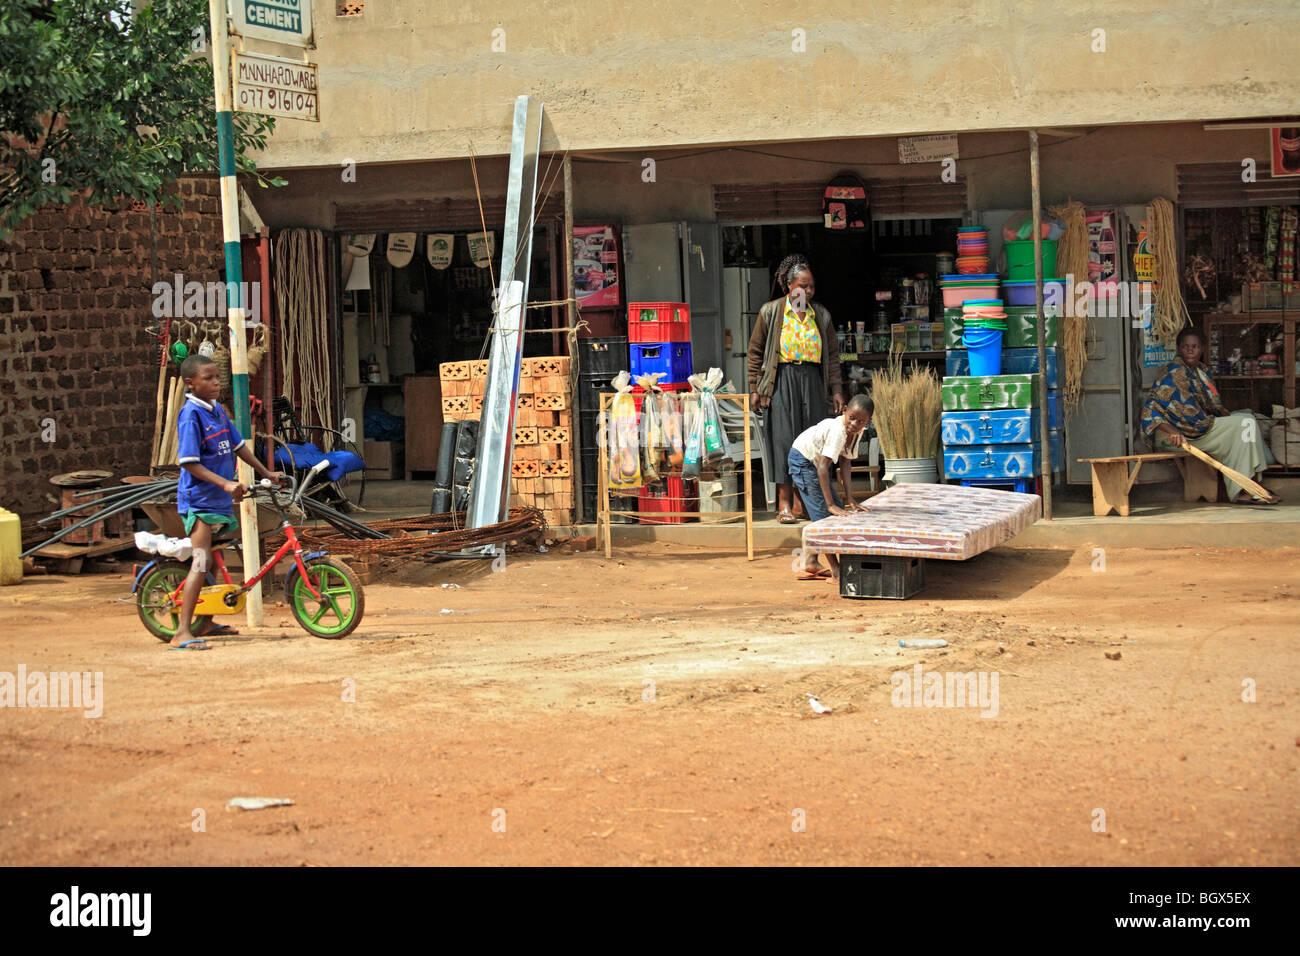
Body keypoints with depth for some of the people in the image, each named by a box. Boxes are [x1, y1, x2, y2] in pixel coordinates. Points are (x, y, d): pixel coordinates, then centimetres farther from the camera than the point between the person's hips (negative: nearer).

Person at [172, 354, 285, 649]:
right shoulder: (191, 415, -15)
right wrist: (225, 483, -28)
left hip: (220, 499, 9)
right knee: (200, 563, -15)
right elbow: (190, 463, -21)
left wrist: (266, 473, 22)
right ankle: (182, 633, -17)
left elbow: (238, 445, 20)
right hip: (198, 499, -9)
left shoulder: (217, 410, 10)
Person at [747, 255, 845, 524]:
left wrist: (836, 390, 9)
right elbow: (756, 350, 5)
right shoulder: (770, 312, 3)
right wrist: (755, 388, 1)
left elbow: (832, 354, 15)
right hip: (783, 378, -3)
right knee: (784, 436, -8)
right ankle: (784, 503, -7)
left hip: (812, 379, 3)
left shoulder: (821, 315, 11)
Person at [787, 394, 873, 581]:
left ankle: (810, 560, 20)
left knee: (837, 513, 10)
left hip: (816, 460, 9)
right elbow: (822, 467, -37)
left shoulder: (858, 431, -10)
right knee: (823, 512, -11)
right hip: (802, 459, -9)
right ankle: (836, 570, -6)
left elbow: (845, 463, -7)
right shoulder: (837, 431, -36)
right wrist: (831, 505, -37)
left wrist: (849, 500, -12)